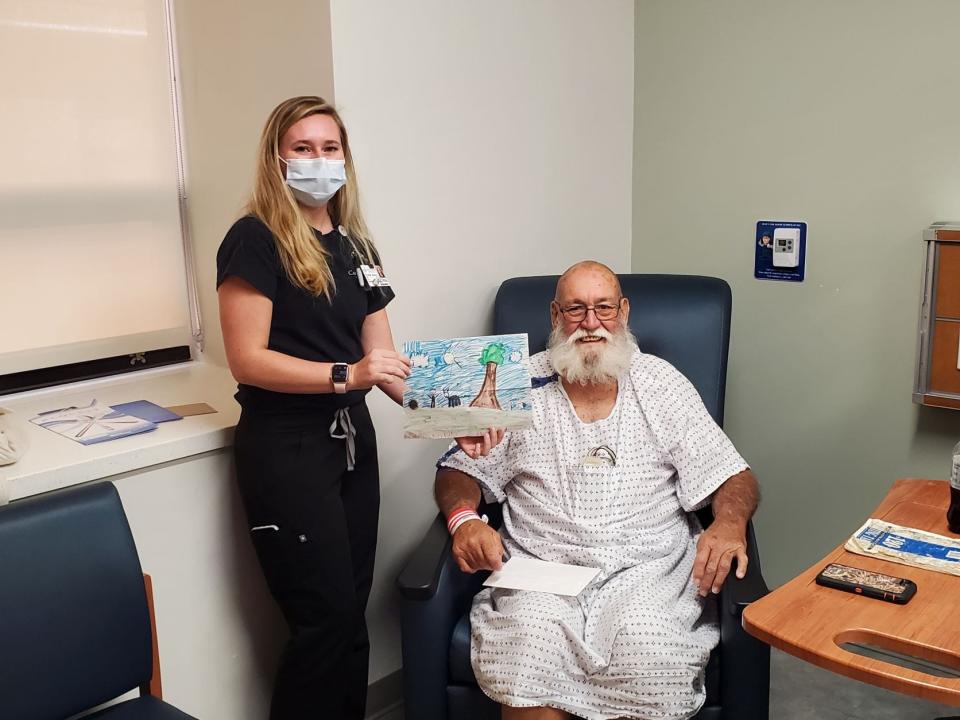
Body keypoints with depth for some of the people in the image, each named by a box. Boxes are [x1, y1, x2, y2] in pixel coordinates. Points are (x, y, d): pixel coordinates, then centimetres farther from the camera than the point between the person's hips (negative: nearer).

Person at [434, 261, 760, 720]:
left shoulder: (662, 385, 8)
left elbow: (733, 477, 7)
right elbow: (459, 473, 10)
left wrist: (729, 524, -15)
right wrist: (464, 520, -12)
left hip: (647, 573, 1)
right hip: (539, 573, 0)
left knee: (649, 643, -29)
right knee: (530, 637, -30)